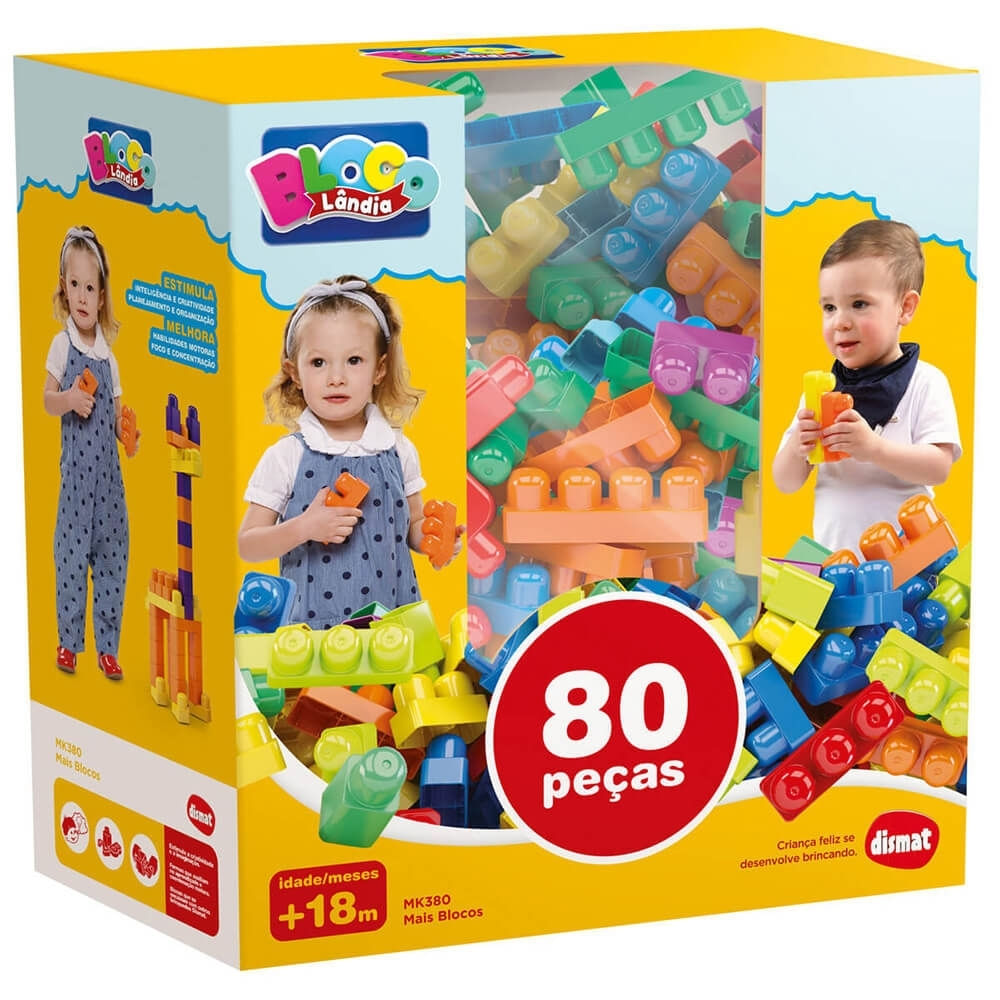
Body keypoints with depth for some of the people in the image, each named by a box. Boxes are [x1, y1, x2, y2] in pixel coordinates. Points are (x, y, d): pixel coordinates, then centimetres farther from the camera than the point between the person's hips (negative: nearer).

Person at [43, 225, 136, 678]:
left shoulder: (108, 355, 10)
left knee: (112, 552, 5)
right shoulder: (63, 344, -3)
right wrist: (68, 399, -27)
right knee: (72, 549, -3)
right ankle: (68, 641, 8)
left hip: (109, 469, 4)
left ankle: (107, 645, 13)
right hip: (76, 465, -4)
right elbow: (47, 399, -8)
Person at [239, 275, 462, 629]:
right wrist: (304, 528, -17)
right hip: (314, 621, -2)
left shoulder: (398, 450, 3)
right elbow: (246, 546, -2)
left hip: (393, 615, 2)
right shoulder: (286, 457, -4)